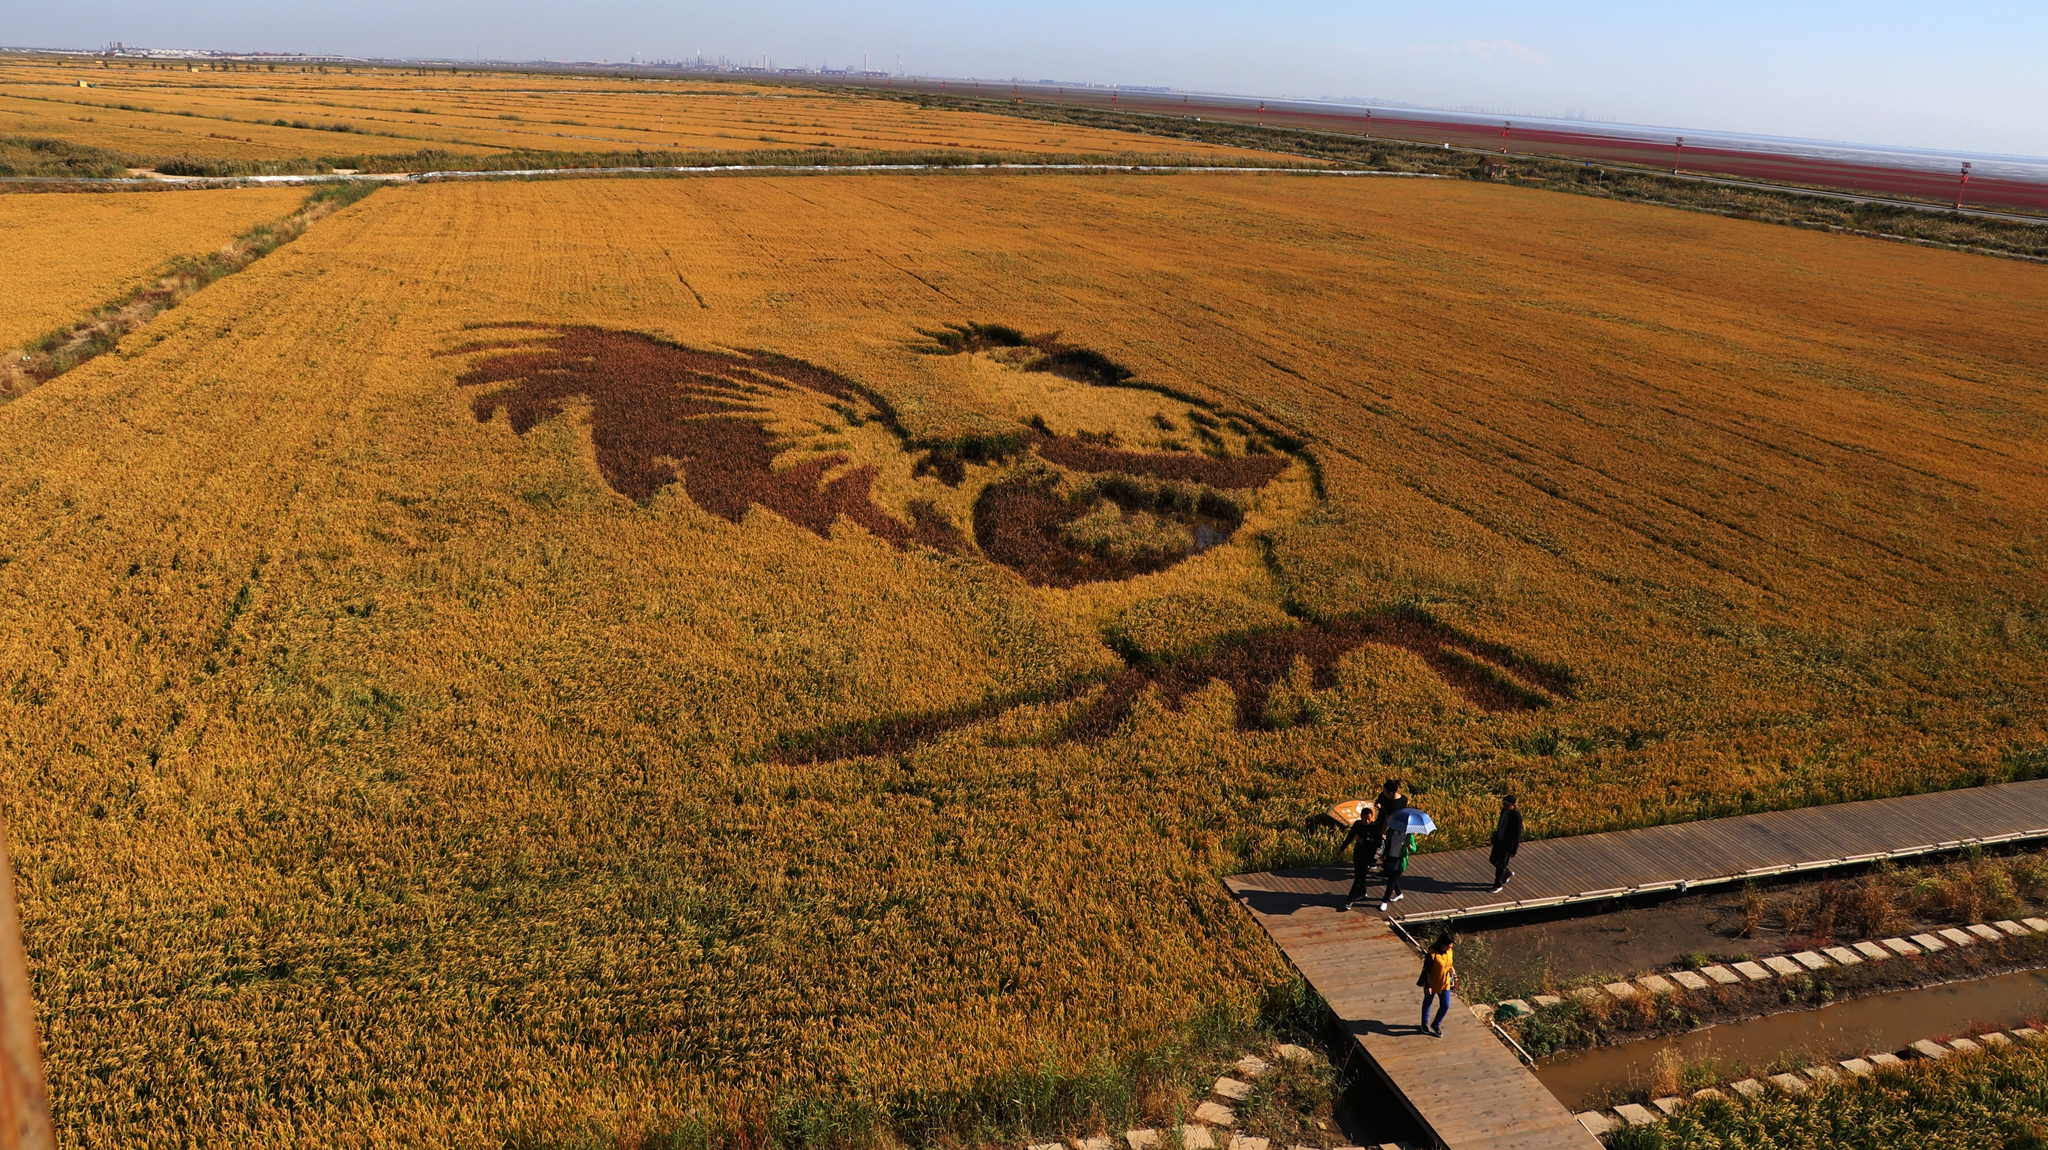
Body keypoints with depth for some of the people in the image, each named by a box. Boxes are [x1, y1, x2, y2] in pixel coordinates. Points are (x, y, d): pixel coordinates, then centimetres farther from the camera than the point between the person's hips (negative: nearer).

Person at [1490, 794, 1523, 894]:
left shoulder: (1516, 817, -29)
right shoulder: (1504, 810, -5)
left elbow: (1517, 835, -22)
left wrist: (1513, 851, -17)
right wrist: (1496, 834, 22)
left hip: (1507, 844, -8)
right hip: (1499, 840, 8)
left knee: (1501, 864, 6)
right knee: (1493, 859, 18)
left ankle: (1498, 885, 26)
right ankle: (1507, 873, 43)